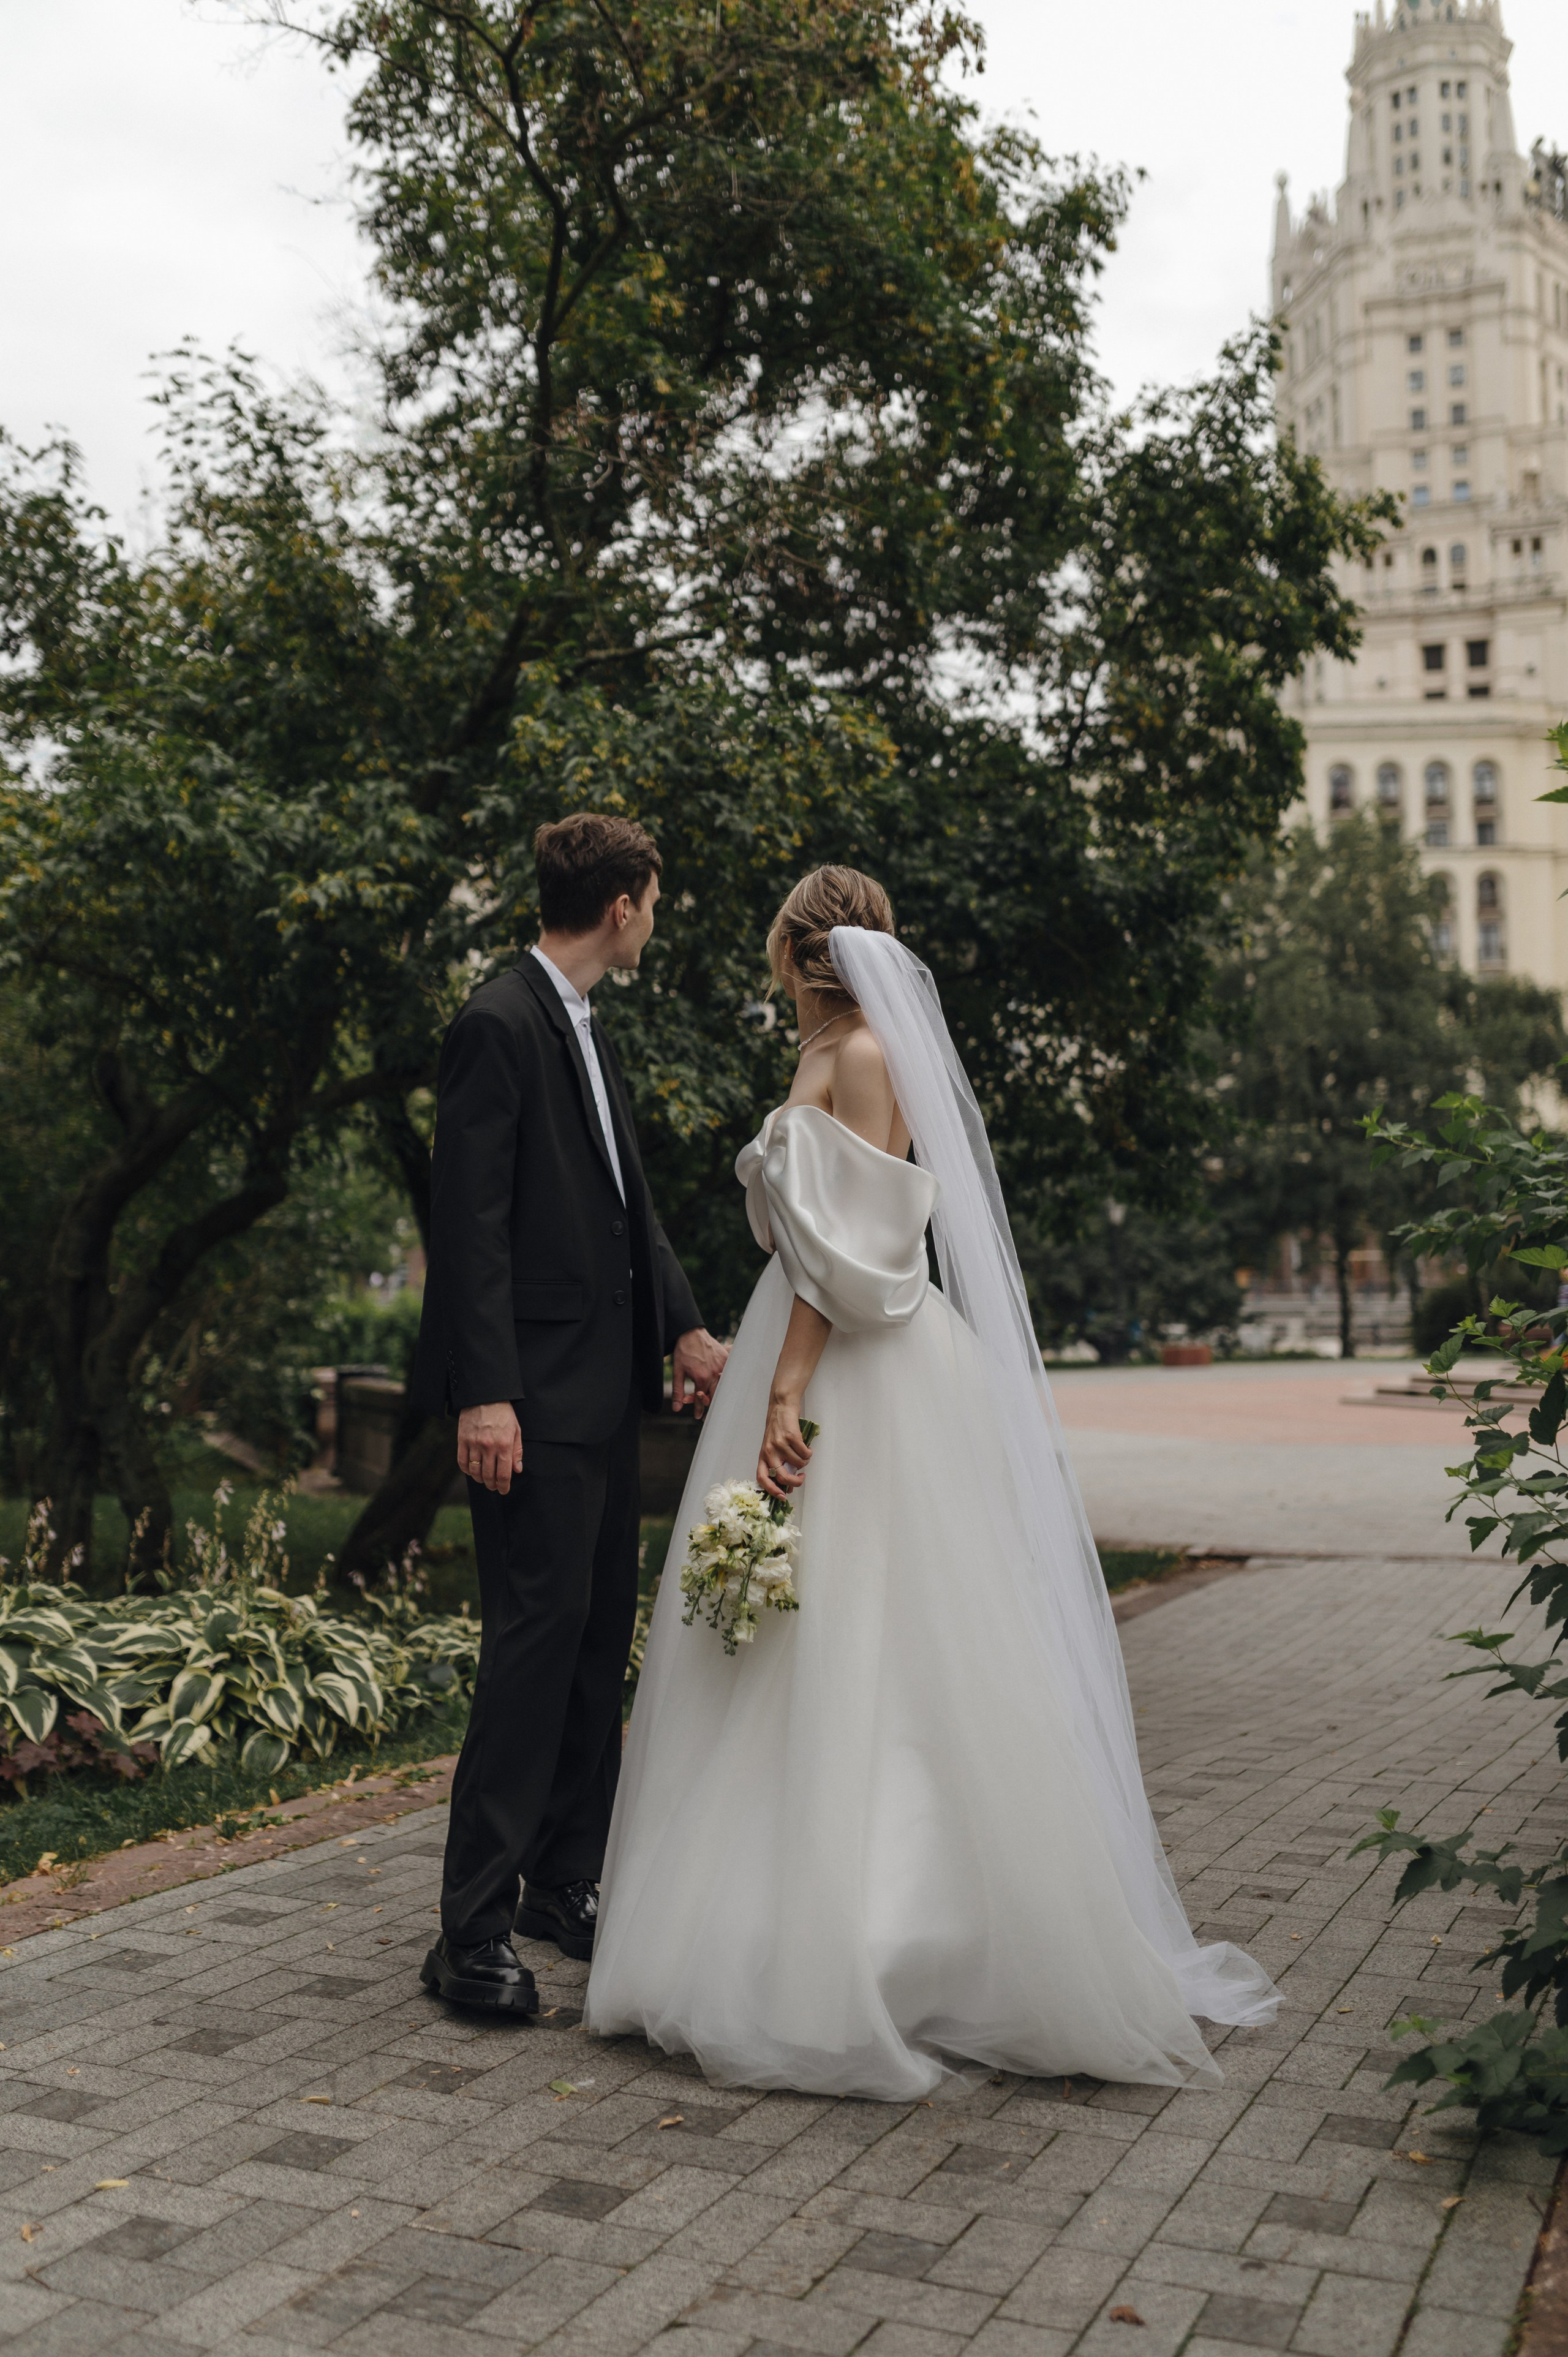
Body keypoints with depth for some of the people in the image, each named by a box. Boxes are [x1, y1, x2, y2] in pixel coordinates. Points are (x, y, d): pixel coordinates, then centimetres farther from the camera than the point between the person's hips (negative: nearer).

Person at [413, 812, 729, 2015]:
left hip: (603, 1387, 10)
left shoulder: (586, 1027, 17)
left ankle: (565, 1881, 26)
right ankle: (473, 1933, 0)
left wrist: (686, 1328, 7)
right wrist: (483, 1395, -22)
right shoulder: (500, 1025, -12)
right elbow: (469, 1222, -18)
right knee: (538, 1632, -9)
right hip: (534, 1392, -10)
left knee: (601, 1633, 13)